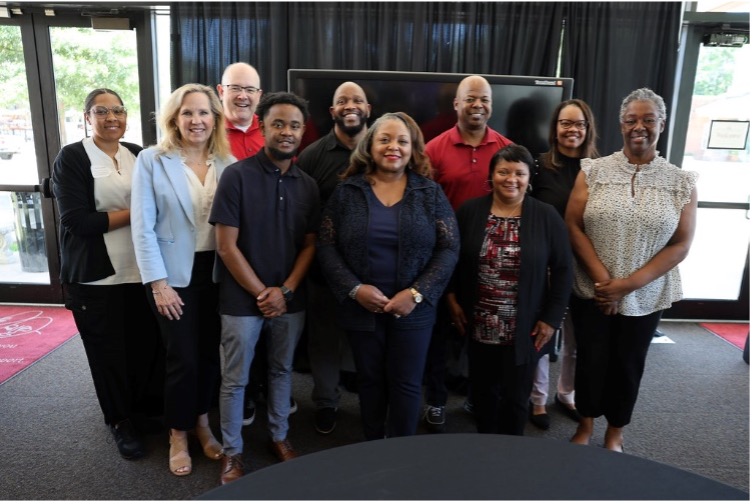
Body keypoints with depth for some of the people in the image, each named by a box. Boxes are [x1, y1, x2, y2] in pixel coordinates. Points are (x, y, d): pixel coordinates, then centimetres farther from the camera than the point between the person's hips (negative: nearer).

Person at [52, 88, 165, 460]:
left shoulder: (138, 155, 9)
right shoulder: (71, 158, -4)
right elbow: (76, 221, -13)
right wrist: (133, 213, -13)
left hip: (142, 271, 3)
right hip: (97, 277, -3)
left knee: (149, 345, 5)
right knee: (109, 352, 8)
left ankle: (147, 410, 31)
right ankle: (122, 422, 29)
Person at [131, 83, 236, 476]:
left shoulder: (228, 163, 2)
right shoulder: (151, 160, -5)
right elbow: (142, 227, -7)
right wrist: (157, 282, -12)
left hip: (219, 272, 3)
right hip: (175, 274, -3)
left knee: (211, 353, 12)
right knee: (183, 359, 3)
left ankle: (202, 422, 36)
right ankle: (178, 436, 27)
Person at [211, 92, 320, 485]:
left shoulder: (308, 185, 2)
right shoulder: (237, 176, -11)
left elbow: (310, 244, 5)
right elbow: (226, 246, -12)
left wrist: (285, 291, -8)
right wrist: (261, 293, -11)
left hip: (290, 299, 4)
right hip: (242, 299, -3)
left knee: (282, 370, 18)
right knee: (235, 379, 9)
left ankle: (279, 437, 37)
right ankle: (232, 452, 28)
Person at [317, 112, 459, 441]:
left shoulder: (430, 193, 0)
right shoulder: (347, 191, 0)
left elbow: (449, 249, -4)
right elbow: (326, 246, -2)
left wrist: (417, 293, -14)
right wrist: (354, 289, -15)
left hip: (413, 309, 0)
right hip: (361, 308, 1)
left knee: (406, 384, 9)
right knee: (370, 380, 15)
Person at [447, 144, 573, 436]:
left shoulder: (546, 217, -5)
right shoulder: (470, 211, -1)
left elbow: (562, 270, -2)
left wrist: (552, 318, -6)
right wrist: (452, 299, 1)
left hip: (524, 329, -1)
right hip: (478, 326, 1)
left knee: (516, 396, 12)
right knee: (483, 391, 16)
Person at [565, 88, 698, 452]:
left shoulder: (681, 182, -1)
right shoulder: (593, 171, -3)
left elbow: (680, 245, -4)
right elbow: (573, 227, -6)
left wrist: (629, 284, -15)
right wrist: (603, 279, -14)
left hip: (646, 297, 1)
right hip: (591, 292, -1)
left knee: (628, 365, 13)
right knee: (590, 360, 9)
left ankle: (614, 434, 35)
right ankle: (585, 427, 33)